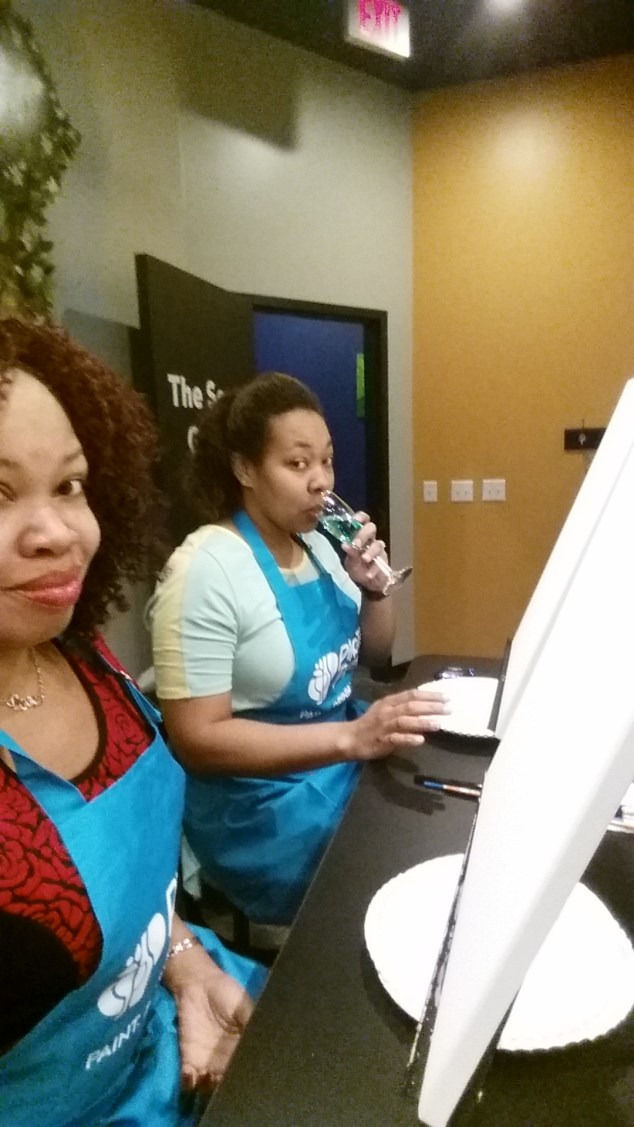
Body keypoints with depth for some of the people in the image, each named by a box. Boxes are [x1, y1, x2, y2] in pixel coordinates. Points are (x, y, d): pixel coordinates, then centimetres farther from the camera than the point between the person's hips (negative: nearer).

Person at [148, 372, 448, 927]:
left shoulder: (316, 545, 3)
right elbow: (197, 739, -22)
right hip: (264, 804, -7)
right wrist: (351, 737, -30)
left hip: (349, 756, 7)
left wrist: (374, 587, -8)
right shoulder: (205, 569, -19)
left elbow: (374, 652, 13)